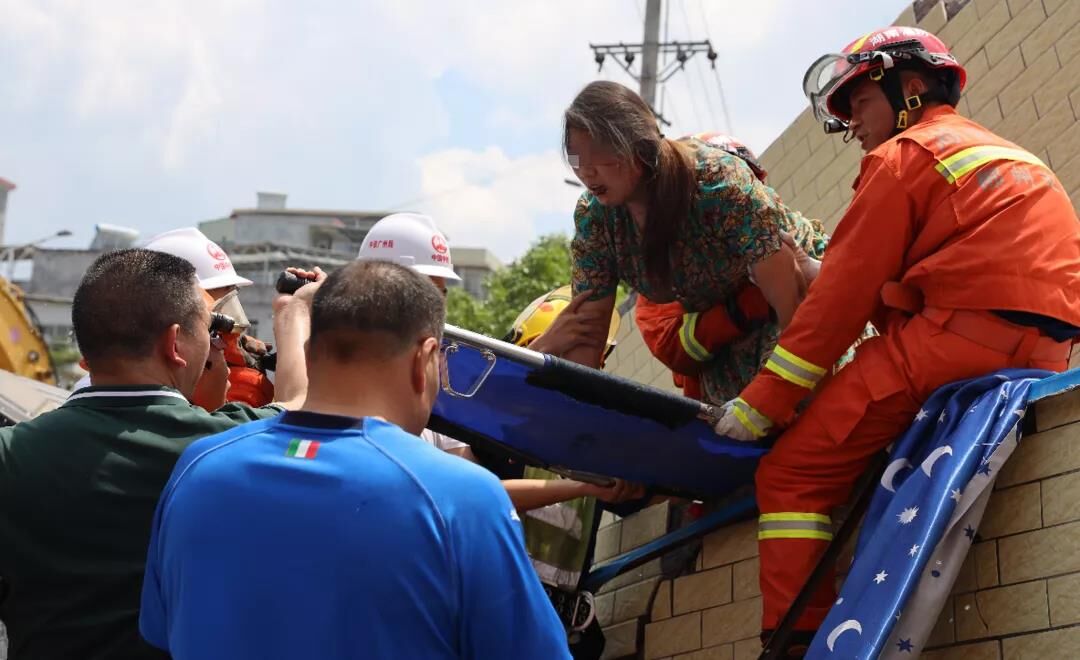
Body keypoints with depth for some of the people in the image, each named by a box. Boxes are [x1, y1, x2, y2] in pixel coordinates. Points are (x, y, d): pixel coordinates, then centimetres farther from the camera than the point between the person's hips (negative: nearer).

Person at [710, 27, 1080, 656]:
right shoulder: (1006, 156, 29)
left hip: (951, 339, -9)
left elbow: (844, 292, -5)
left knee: (793, 473, -6)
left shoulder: (904, 155, 3)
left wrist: (762, 401, -3)